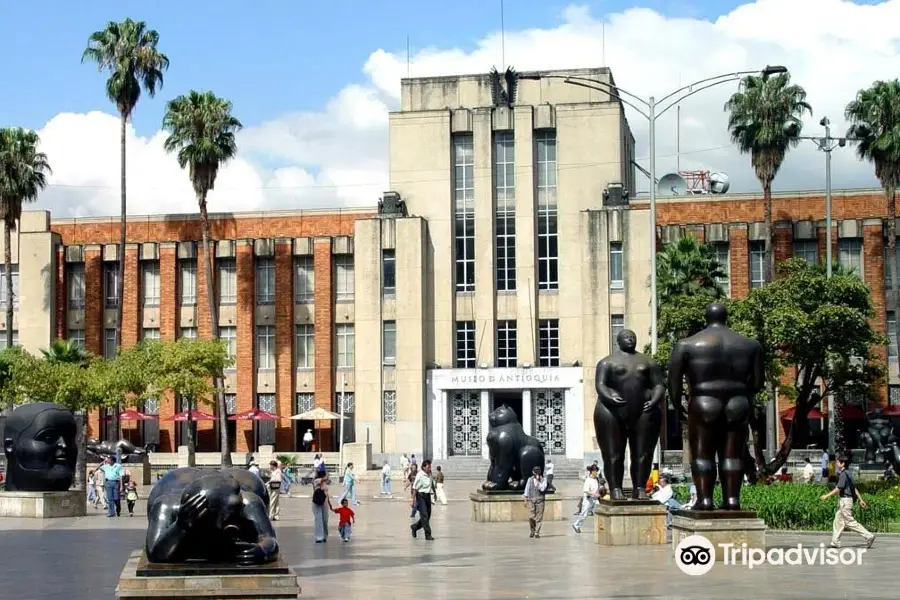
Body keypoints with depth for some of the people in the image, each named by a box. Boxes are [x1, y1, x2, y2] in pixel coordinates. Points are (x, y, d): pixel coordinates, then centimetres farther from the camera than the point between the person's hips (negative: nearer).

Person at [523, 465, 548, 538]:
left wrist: (538, 481, -12)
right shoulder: (530, 479, 10)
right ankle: (532, 531, 12)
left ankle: (537, 533, 4)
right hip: (531, 500, 1)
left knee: (539, 518, -4)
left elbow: (542, 489, -10)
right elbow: (527, 489, 11)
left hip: (540, 500, -1)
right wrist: (525, 500, 7)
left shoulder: (543, 480, 4)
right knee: (531, 517, -8)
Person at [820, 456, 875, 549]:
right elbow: (854, 488, 18)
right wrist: (861, 499, 21)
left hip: (845, 500, -10)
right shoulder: (847, 474, 15)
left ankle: (868, 536, -10)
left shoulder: (844, 474, -15)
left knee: (850, 522, -9)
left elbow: (838, 489, -19)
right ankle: (835, 542, 13)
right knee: (838, 520, 11)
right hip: (843, 500, 10)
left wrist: (827, 496, -14)